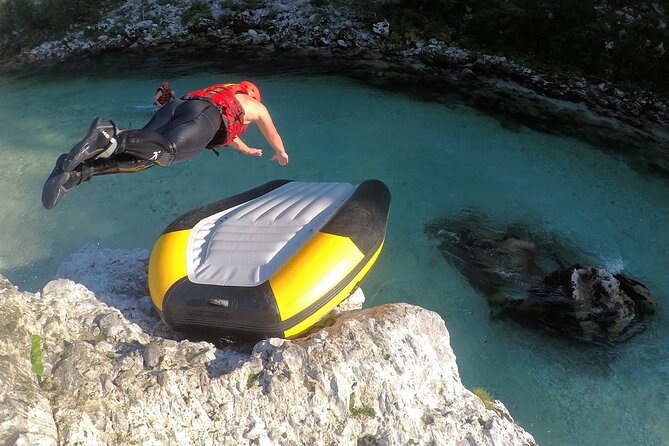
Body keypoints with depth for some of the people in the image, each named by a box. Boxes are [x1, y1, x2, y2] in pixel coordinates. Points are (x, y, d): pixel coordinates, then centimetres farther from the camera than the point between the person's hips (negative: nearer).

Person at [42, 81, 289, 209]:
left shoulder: (223, 91, 50)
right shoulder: (257, 106, 35)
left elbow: (226, 130, 66)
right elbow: (273, 136, 48)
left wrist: (247, 149, 81)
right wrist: (281, 154, 69)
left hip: (177, 105, 6)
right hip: (204, 115, -6)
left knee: (140, 156, -12)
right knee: (164, 152, -31)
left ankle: (73, 174, -32)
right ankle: (112, 136, -58)